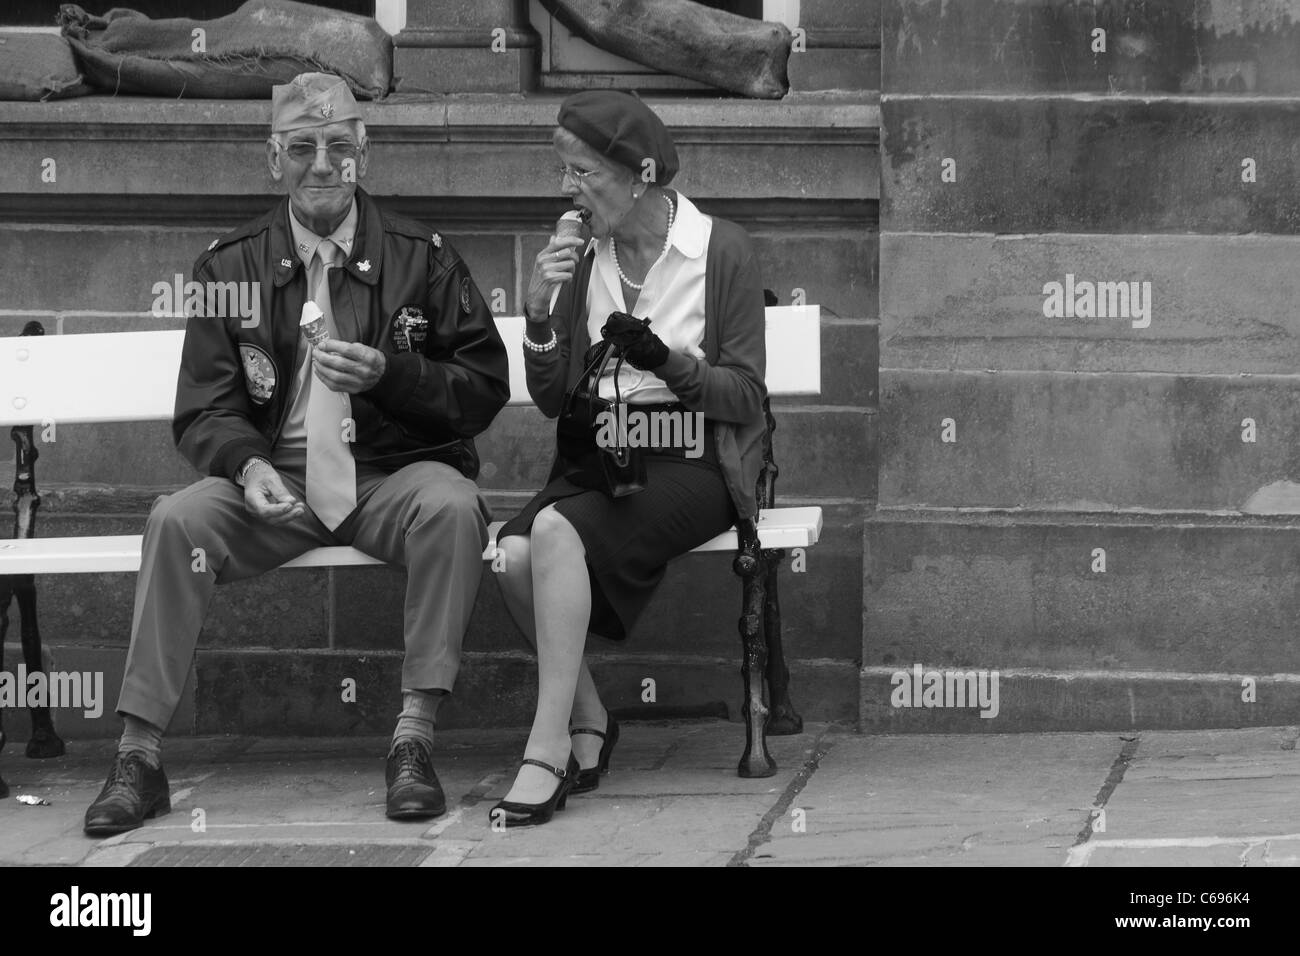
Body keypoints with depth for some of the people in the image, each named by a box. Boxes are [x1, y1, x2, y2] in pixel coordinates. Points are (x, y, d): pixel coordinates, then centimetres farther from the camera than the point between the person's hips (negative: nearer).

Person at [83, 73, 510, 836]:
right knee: (178, 520, -28)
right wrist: (248, 464, -19)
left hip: (391, 477, -1)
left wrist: (390, 375, -16)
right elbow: (204, 409, 4)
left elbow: (486, 390, 3)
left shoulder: (421, 258, 5)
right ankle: (140, 758, -24)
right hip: (274, 481, 1)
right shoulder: (230, 267, 8)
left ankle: (415, 739, -31)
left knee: (452, 506, -34)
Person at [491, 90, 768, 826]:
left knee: (557, 531, -32)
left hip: (691, 462, -5)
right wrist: (541, 317, -6)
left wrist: (666, 360, -21)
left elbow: (745, 396, -4)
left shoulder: (722, 251, -3)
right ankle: (588, 723, -8)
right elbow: (552, 400, 12)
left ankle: (549, 745, -28)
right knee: (516, 551, -27)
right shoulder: (583, 261, 12)